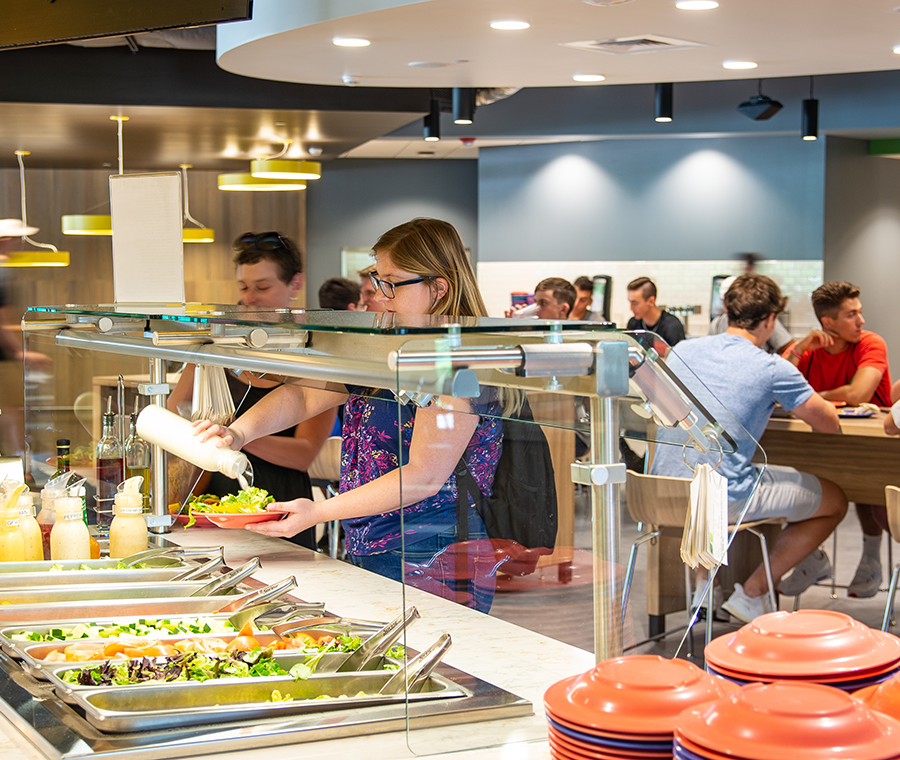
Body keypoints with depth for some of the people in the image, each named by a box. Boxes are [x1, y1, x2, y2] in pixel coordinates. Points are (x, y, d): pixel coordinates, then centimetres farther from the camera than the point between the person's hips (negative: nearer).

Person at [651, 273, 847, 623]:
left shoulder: (681, 351, 8)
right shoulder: (773, 370, -9)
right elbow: (830, 423, 3)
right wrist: (816, 398, 28)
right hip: (723, 500, -7)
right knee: (835, 501, 14)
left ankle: (704, 580, 31)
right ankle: (751, 593, 11)